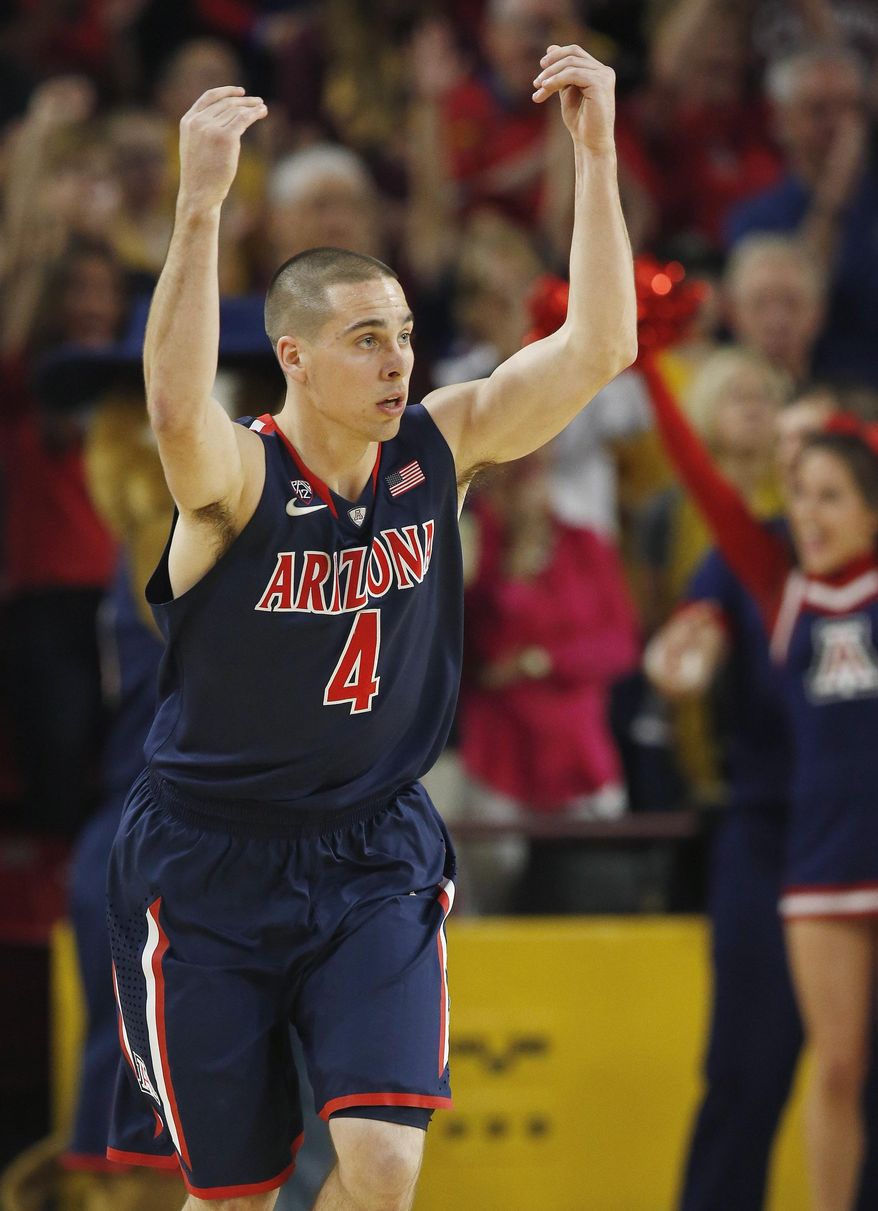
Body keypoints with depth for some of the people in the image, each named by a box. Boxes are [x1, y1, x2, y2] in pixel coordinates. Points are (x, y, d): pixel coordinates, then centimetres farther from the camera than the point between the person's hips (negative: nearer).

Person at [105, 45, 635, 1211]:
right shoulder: (237, 480, -18)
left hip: (376, 854, 3)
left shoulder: (438, 450, -5)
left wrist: (596, 155, -22)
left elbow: (599, 349, -12)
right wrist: (201, 204, -52)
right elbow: (177, 411, -42)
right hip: (212, 863, -3)